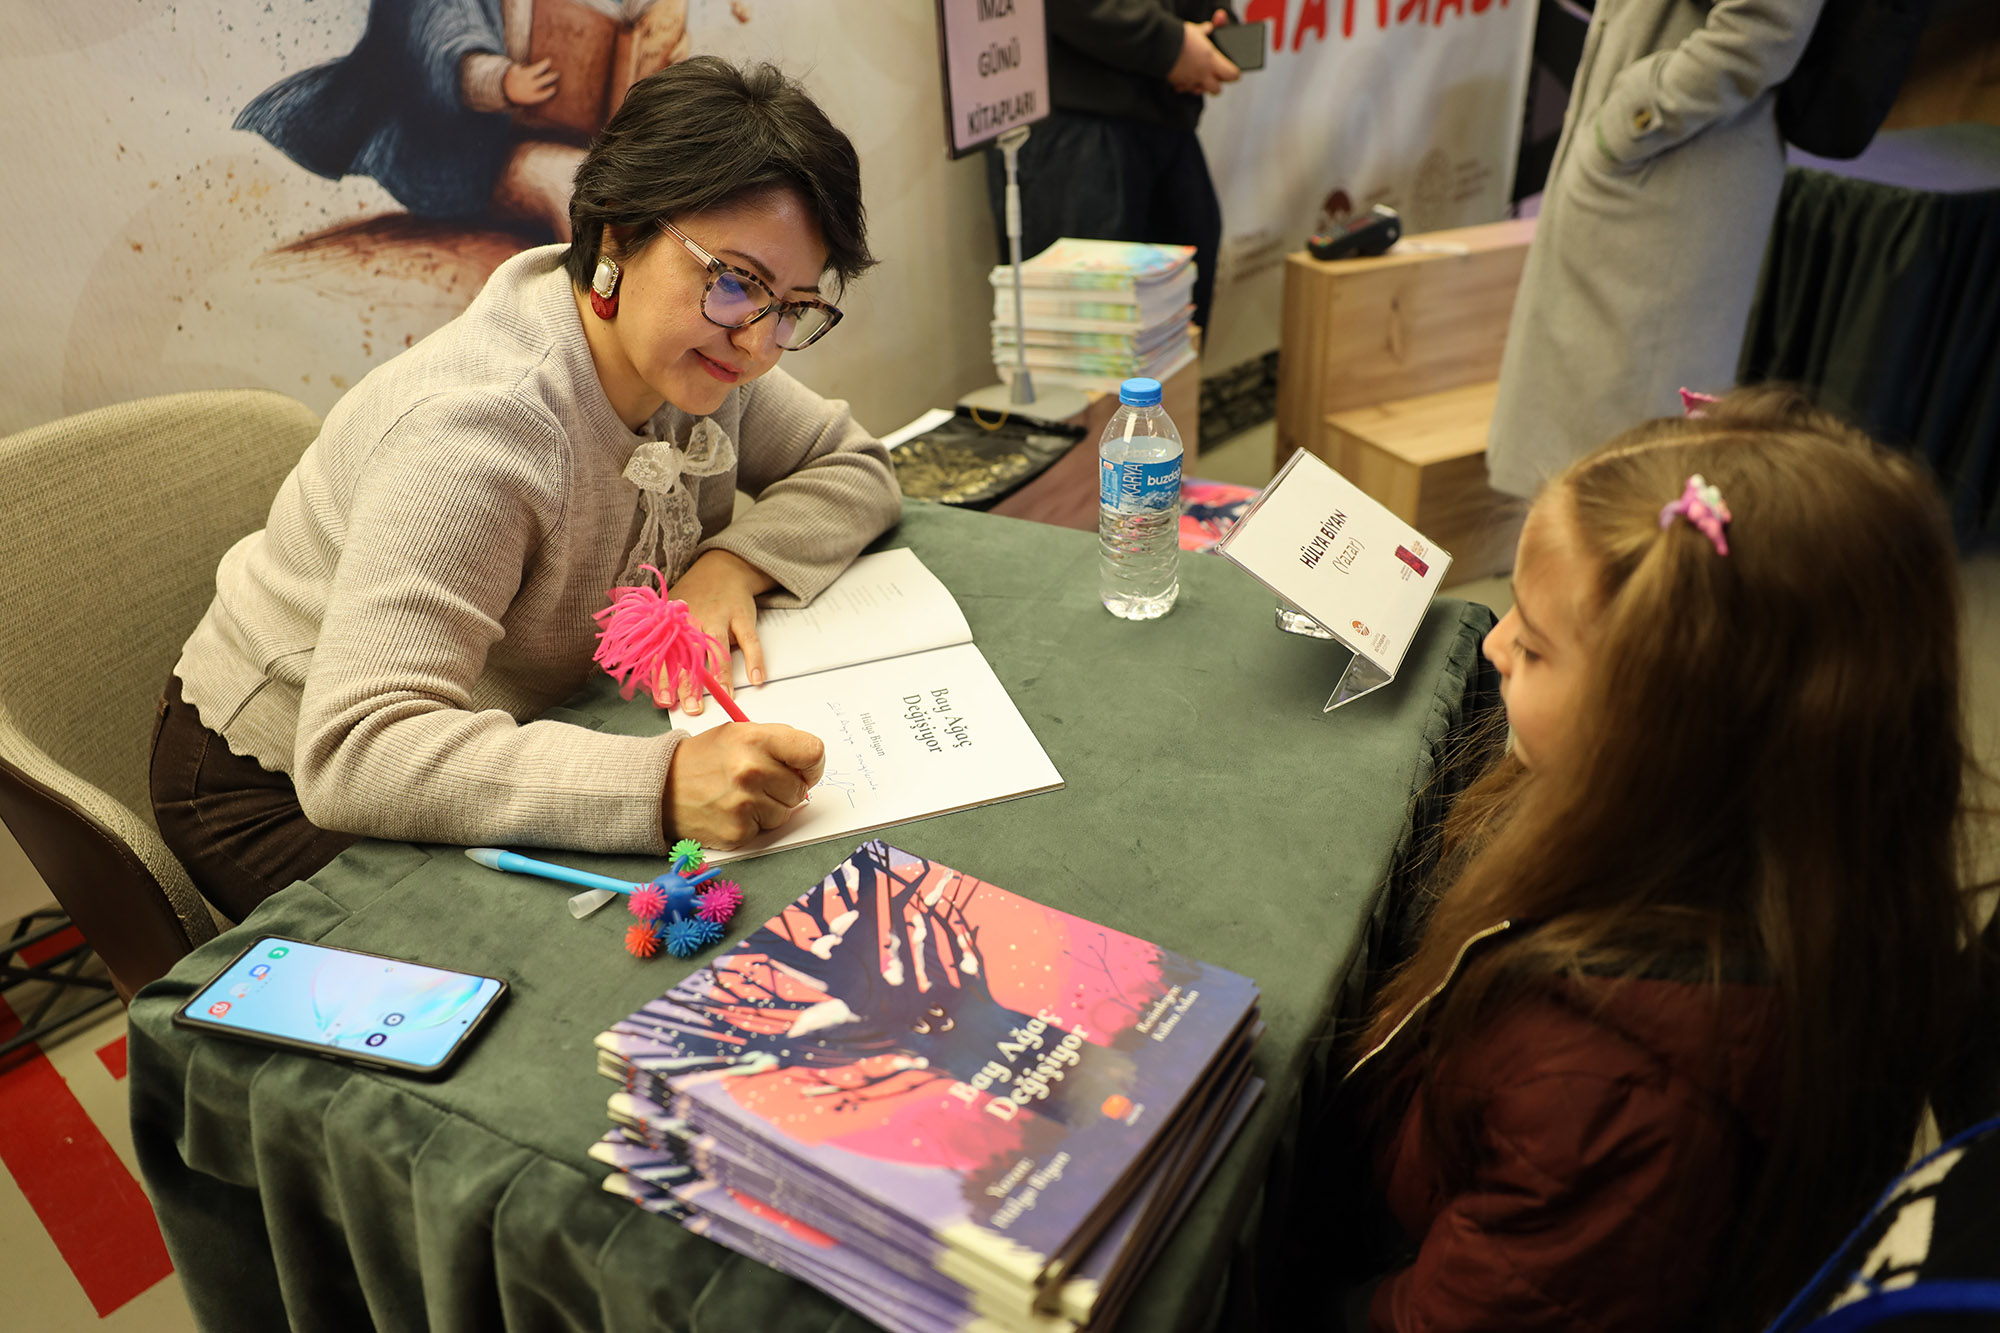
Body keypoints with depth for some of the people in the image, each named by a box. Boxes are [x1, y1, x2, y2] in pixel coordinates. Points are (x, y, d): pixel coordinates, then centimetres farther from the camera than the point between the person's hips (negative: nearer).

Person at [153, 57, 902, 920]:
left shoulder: (688, 351, -12)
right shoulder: (477, 433, -35)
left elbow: (857, 470, 0)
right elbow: (351, 757, -41)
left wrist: (734, 560, -21)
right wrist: (661, 783, -53)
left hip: (498, 744, 7)